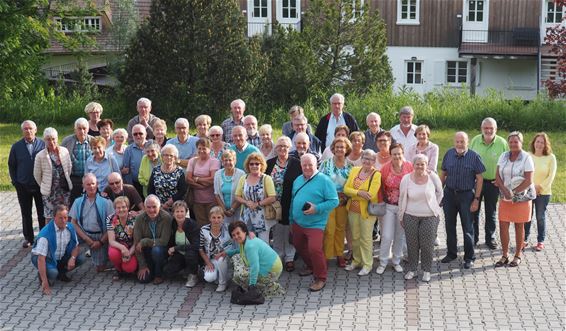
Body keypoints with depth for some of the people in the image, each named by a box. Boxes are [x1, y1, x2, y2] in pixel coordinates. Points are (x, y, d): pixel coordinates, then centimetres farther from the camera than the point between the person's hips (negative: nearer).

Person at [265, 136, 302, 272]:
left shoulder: (296, 164, -4)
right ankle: (277, 257, 22)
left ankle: (290, 258, 14)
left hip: (290, 204, -3)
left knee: (289, 231, 3)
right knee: (276, 232, 11)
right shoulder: (269, 164, 5)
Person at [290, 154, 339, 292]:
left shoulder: (324, 181, -11)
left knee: (314, 249, -19)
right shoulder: (297, 180, 10)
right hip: (297, 222, 7)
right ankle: (311, 266, 44)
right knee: (299, 246, 20)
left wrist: (317, 208, -24)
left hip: (315, 224, -7)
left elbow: (334, 201, -14)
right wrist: (291, 218, 21)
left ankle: (321, 278, -2)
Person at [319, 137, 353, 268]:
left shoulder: (350, 166, 4)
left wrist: (347, 197, -5)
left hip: (343, 201, 3)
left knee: (341, 228, 8)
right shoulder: (326, 164, -2)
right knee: (329, 229, -7)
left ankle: (339, 254, 19)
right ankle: (326, 256, 2)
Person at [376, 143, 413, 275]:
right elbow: (381, 186, 1)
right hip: (389, 206, -1)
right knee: (387, 236, -2)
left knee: (400, 236, 13)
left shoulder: (409, 167, -9)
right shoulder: (385, 168, -10)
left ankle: (396, 261, 29)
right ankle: (383, 263, 15)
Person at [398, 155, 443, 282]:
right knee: (412, 244, 8)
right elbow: (402, 199, 4)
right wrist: (400, 217, 8)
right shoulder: (406, 179, -4)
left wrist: (435, 206, 8)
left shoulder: (433, 177, -6)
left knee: (427, 244, 3)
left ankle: (427, 271, 19)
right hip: (410, 216, 1)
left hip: (430, 216, -1)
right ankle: (412, 269, 23)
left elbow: (439, 193, 10)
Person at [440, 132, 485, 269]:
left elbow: (479, 179, -7)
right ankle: (451, 253, 27)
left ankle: (469, 257, 12)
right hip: (449, 194, 4)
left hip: (466, 195, -3)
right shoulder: (449, 154, 1)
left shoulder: (474, 157, -9)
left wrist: (476, 199, -10)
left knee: (467, 227, 2)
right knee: (450, 226, 12)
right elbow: (443, 174, 9)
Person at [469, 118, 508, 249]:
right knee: (473, 211, 8)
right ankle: (473, 238, 21)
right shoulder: (475, 141, -3)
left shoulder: (502, 143, -8)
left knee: (491, 212, 12)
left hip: (493, 183, -1)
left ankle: (490, 238, 25)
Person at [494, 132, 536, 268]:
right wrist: (505, 190, -14)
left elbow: (528, 181, -15)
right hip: (505, 198, 4)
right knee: (503, 226, 2)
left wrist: (513, 192, -17)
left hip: (522, 197, -4)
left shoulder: (526, 158, -10)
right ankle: (505, 256, 14)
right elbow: (497, 176, 1)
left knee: (519, 226, 7)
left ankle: (518, 256, 19)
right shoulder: (504, 156, 4)